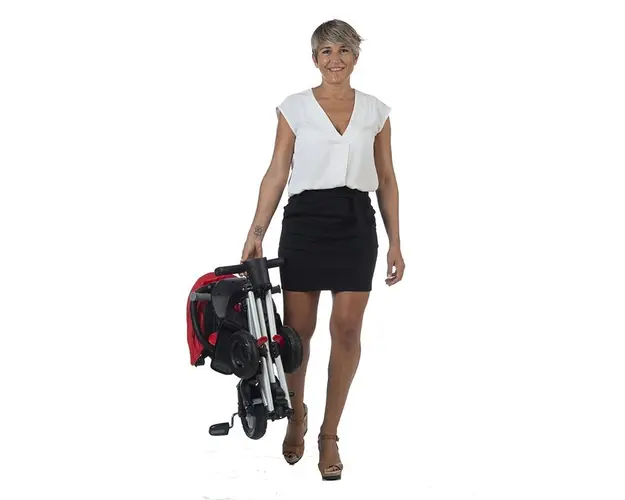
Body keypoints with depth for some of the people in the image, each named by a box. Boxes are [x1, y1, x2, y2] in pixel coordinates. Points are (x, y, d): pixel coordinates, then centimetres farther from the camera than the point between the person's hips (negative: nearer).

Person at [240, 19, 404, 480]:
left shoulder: (376, 112, 6)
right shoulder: (294, 108, 1)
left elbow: (386, 181, 8)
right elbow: (276, 175, 1)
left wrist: (395, 242, 3)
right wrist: (257, 231, -7)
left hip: (356, 224, 1)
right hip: (305, 222, -1)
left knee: (347, 330, -3)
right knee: (298, 329, 5)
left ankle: (330, 435, 10)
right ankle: (296, 417, 31)